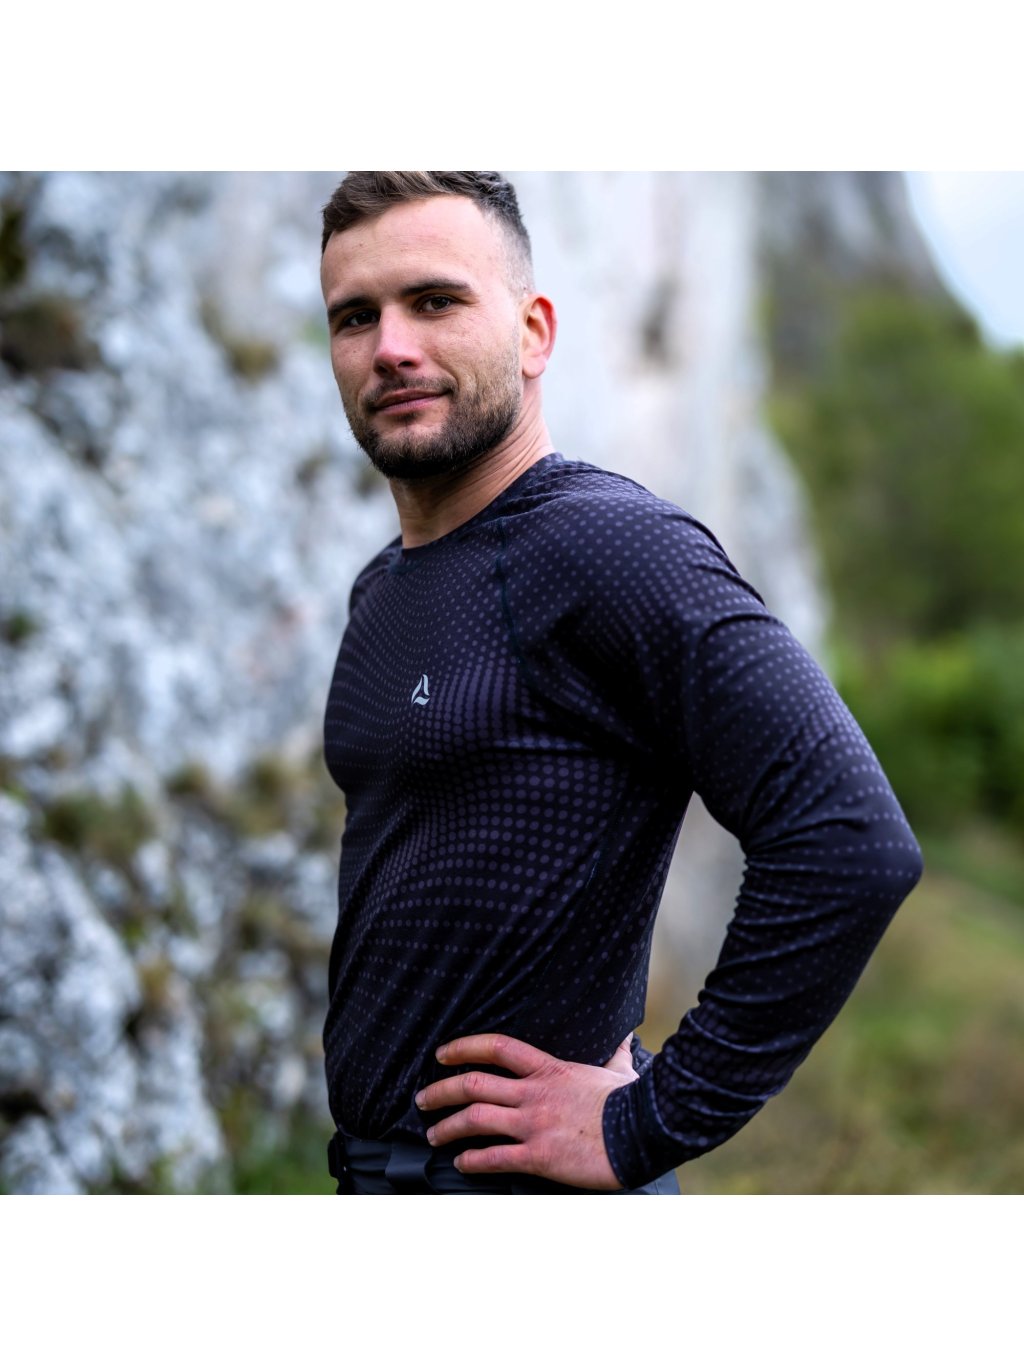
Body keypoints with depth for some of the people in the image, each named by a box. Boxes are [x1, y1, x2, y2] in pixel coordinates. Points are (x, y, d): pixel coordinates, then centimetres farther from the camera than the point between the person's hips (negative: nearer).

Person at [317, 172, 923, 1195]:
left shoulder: (610, 545, -17)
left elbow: (855, 845, -26)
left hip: (509, 1184, -8)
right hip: (373, 1165, 8)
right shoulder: (383, 587, 10)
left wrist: (650, 1125, -20)